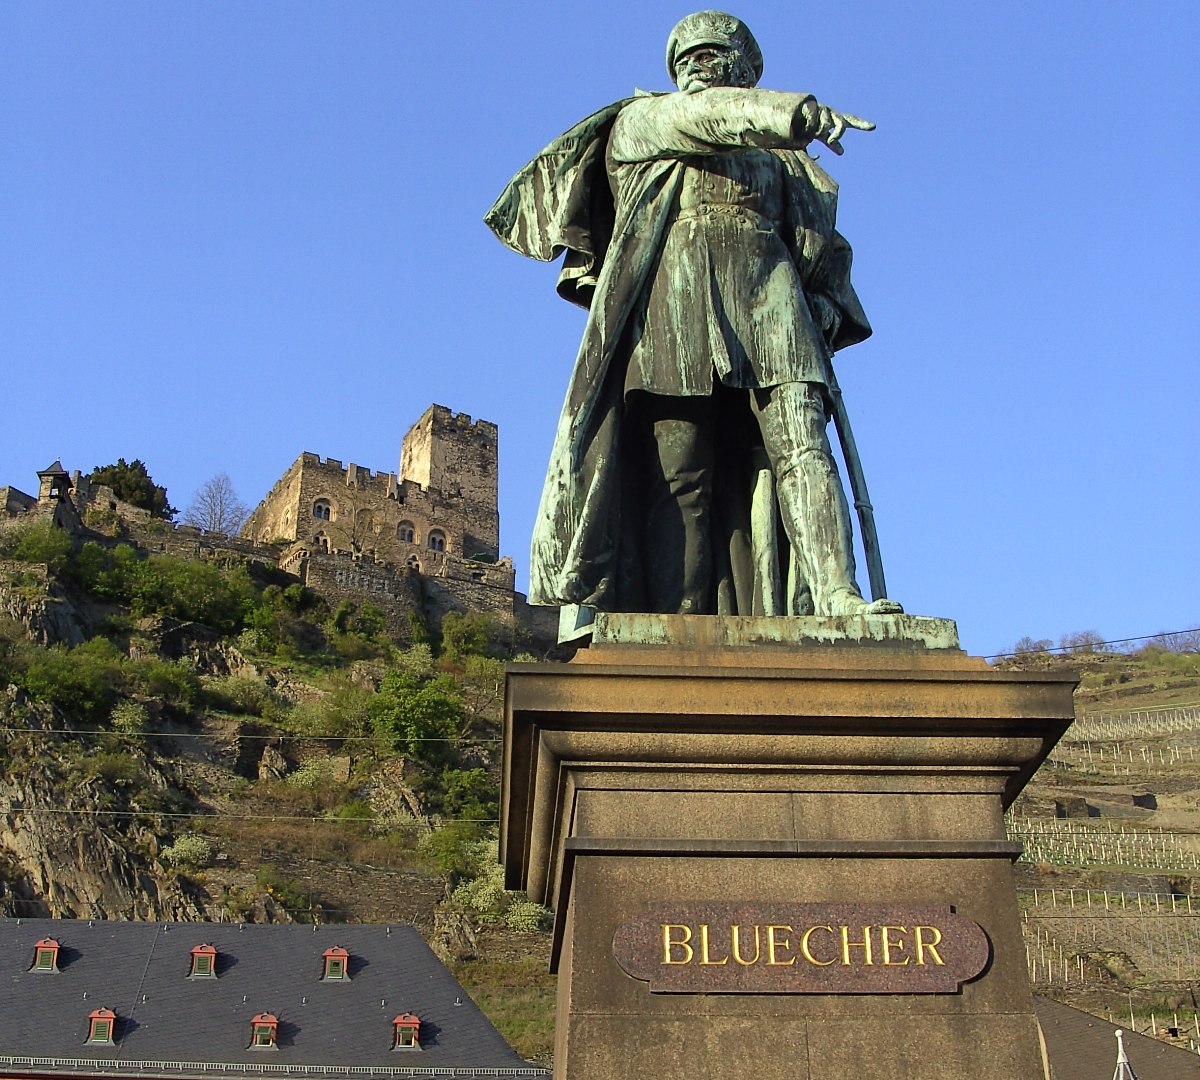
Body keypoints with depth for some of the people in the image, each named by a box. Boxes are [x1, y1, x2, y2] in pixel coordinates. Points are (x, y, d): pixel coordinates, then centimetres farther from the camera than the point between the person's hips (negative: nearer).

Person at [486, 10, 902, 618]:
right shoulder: (641, 122, 25)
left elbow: (821, 243, 20)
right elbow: (699, 118, 2)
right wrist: (801, 112, -12)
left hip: (767, 301, 3)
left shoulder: (783, 156, 32)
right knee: (677, 476, -13)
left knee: (800, 444, -17)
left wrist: (828, 304, -2)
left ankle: (836, 595, -31)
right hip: (674, 303, -3)